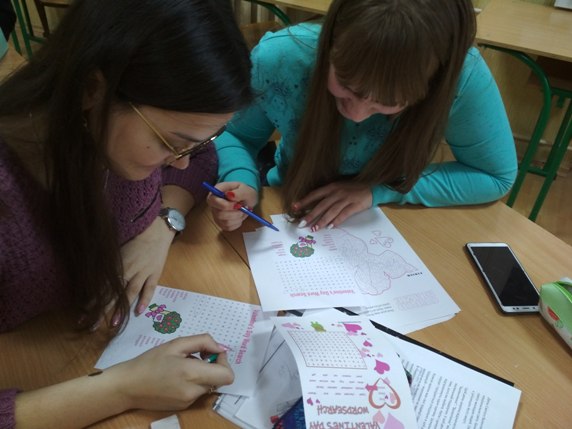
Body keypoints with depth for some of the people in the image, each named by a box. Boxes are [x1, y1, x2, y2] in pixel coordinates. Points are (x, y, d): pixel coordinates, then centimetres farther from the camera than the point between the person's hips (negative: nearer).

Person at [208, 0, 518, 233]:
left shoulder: (462, 75, -27)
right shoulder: (278, 59, -27)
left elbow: (497, 176, -12)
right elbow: (235, 136, -8)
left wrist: (378, 190, -22)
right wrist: (242, 182, -30)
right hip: (289, 225, 0)